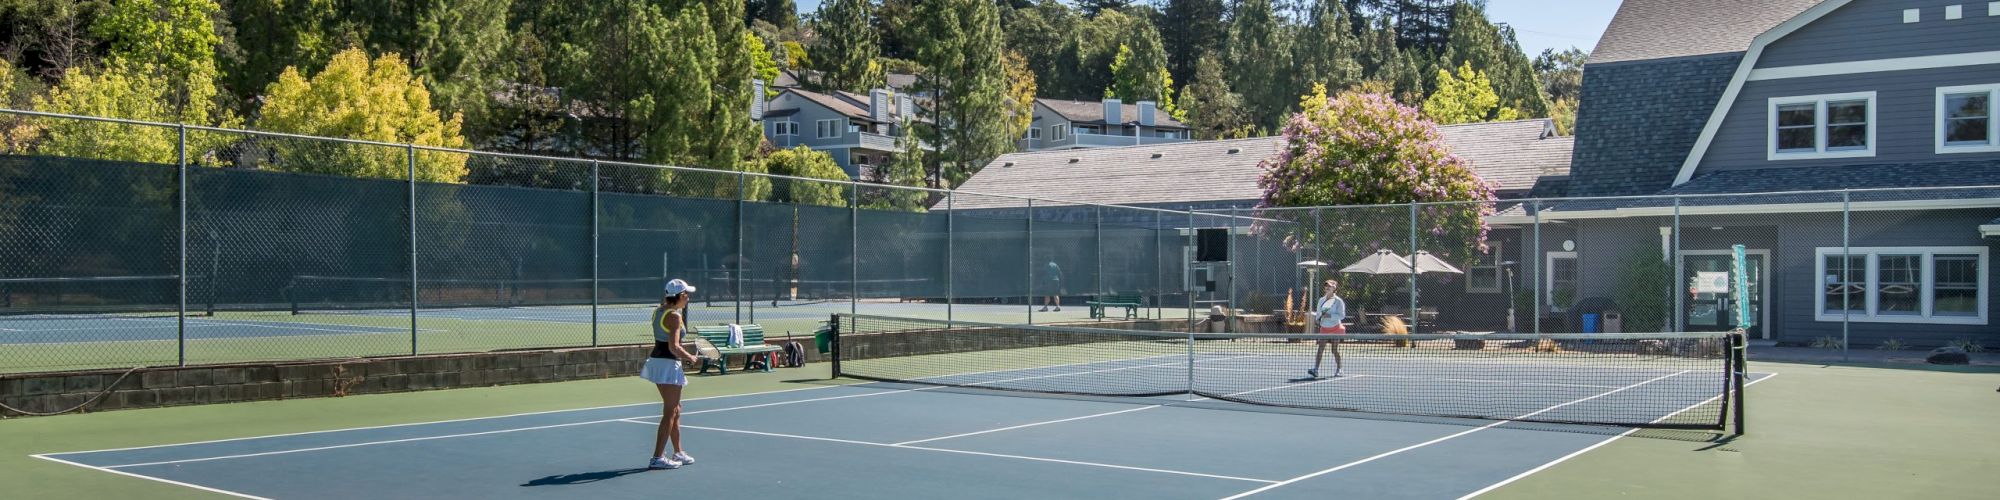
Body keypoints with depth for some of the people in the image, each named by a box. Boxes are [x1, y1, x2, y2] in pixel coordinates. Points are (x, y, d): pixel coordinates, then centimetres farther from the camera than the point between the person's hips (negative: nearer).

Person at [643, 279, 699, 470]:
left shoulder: (658, 311, 10)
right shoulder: (674, 316, -16)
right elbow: (674, 347, -21)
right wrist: (690, 357, -9)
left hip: (656, 360, 9)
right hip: (668, 364, -9)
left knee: (675, 410, 19)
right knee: (669, 413, -3)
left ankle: (678, 452, 29)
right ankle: (657, 458, -4)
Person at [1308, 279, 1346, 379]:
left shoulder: (1338, 301, -7)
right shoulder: (1321, 300, 9)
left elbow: (1342, 315, -12)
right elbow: (1318, 313, 17)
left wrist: (1330, 316, -23)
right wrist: (1317, 321, -3)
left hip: (1335, 329, -4)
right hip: (1324, 329, 4)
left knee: (1335, 350, 2)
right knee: (1320, 349, -6)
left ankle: (1338, 370, 16)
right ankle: (1315, 370, -13)